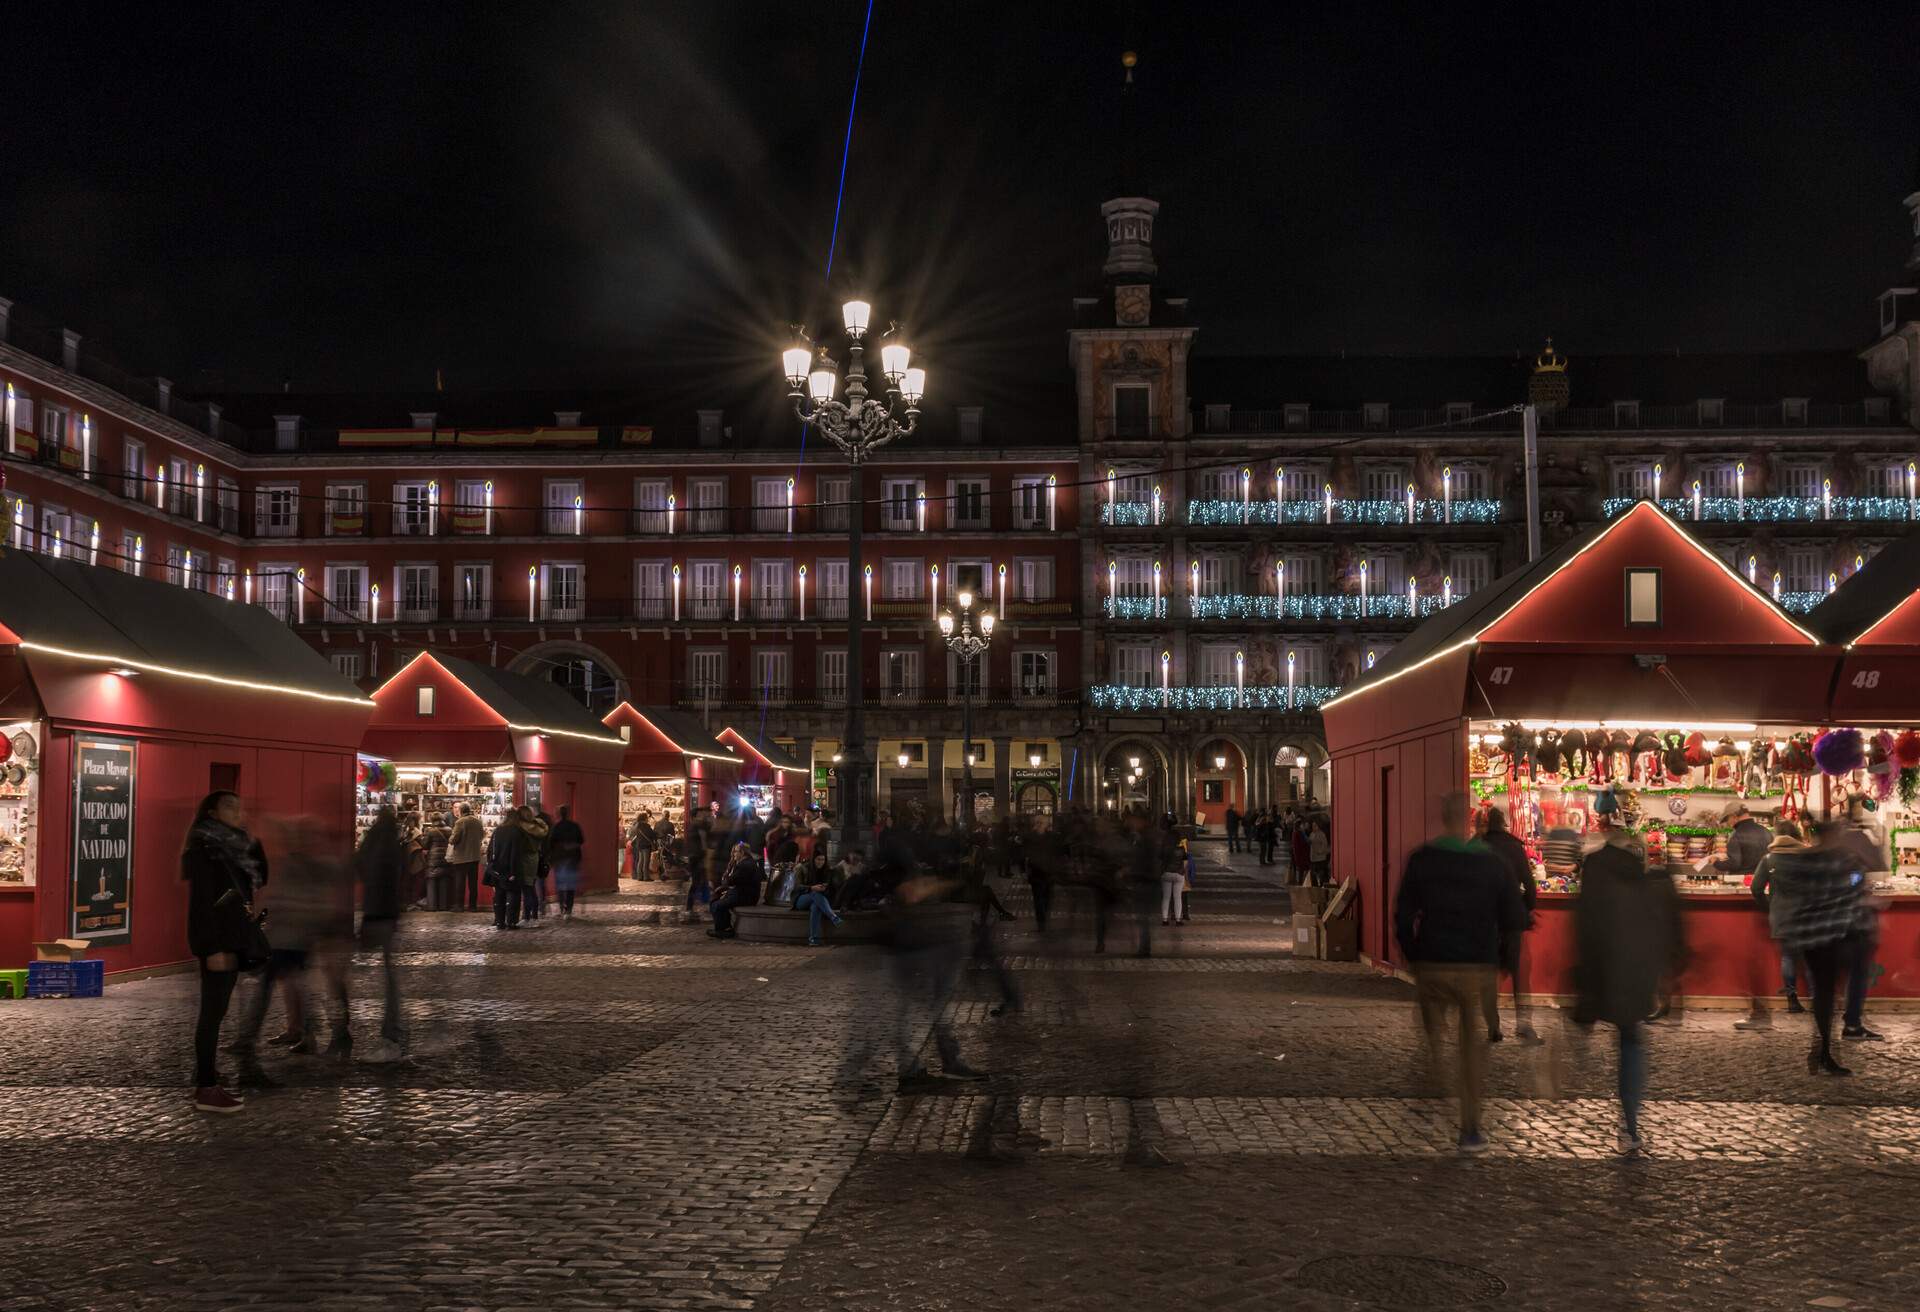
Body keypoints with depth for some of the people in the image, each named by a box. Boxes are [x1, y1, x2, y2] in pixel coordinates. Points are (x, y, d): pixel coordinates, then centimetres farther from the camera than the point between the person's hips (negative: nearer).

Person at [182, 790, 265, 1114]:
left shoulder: (230, 848, 17)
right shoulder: (203, 848, -9)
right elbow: (201, 901, -15)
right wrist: (213, 949, -21)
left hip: (231, 939, 9)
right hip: (216, 941, -9)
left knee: (215, 1012, 8)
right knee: (213, 1011, -9)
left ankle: (207, 1080, 10)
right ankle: (205, 1089, -8)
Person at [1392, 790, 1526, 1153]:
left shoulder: (1421, 859, -5)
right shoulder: (1492, 864, -6)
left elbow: (1403, 916, -3)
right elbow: (1516, 919, -2)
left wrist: (1413, 956, 12)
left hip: (1431, 968, 0)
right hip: (1478, 969, 0)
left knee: (1431, 1044, 16)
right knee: (1473, 1049, 10)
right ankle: (1470, 1129, 9)